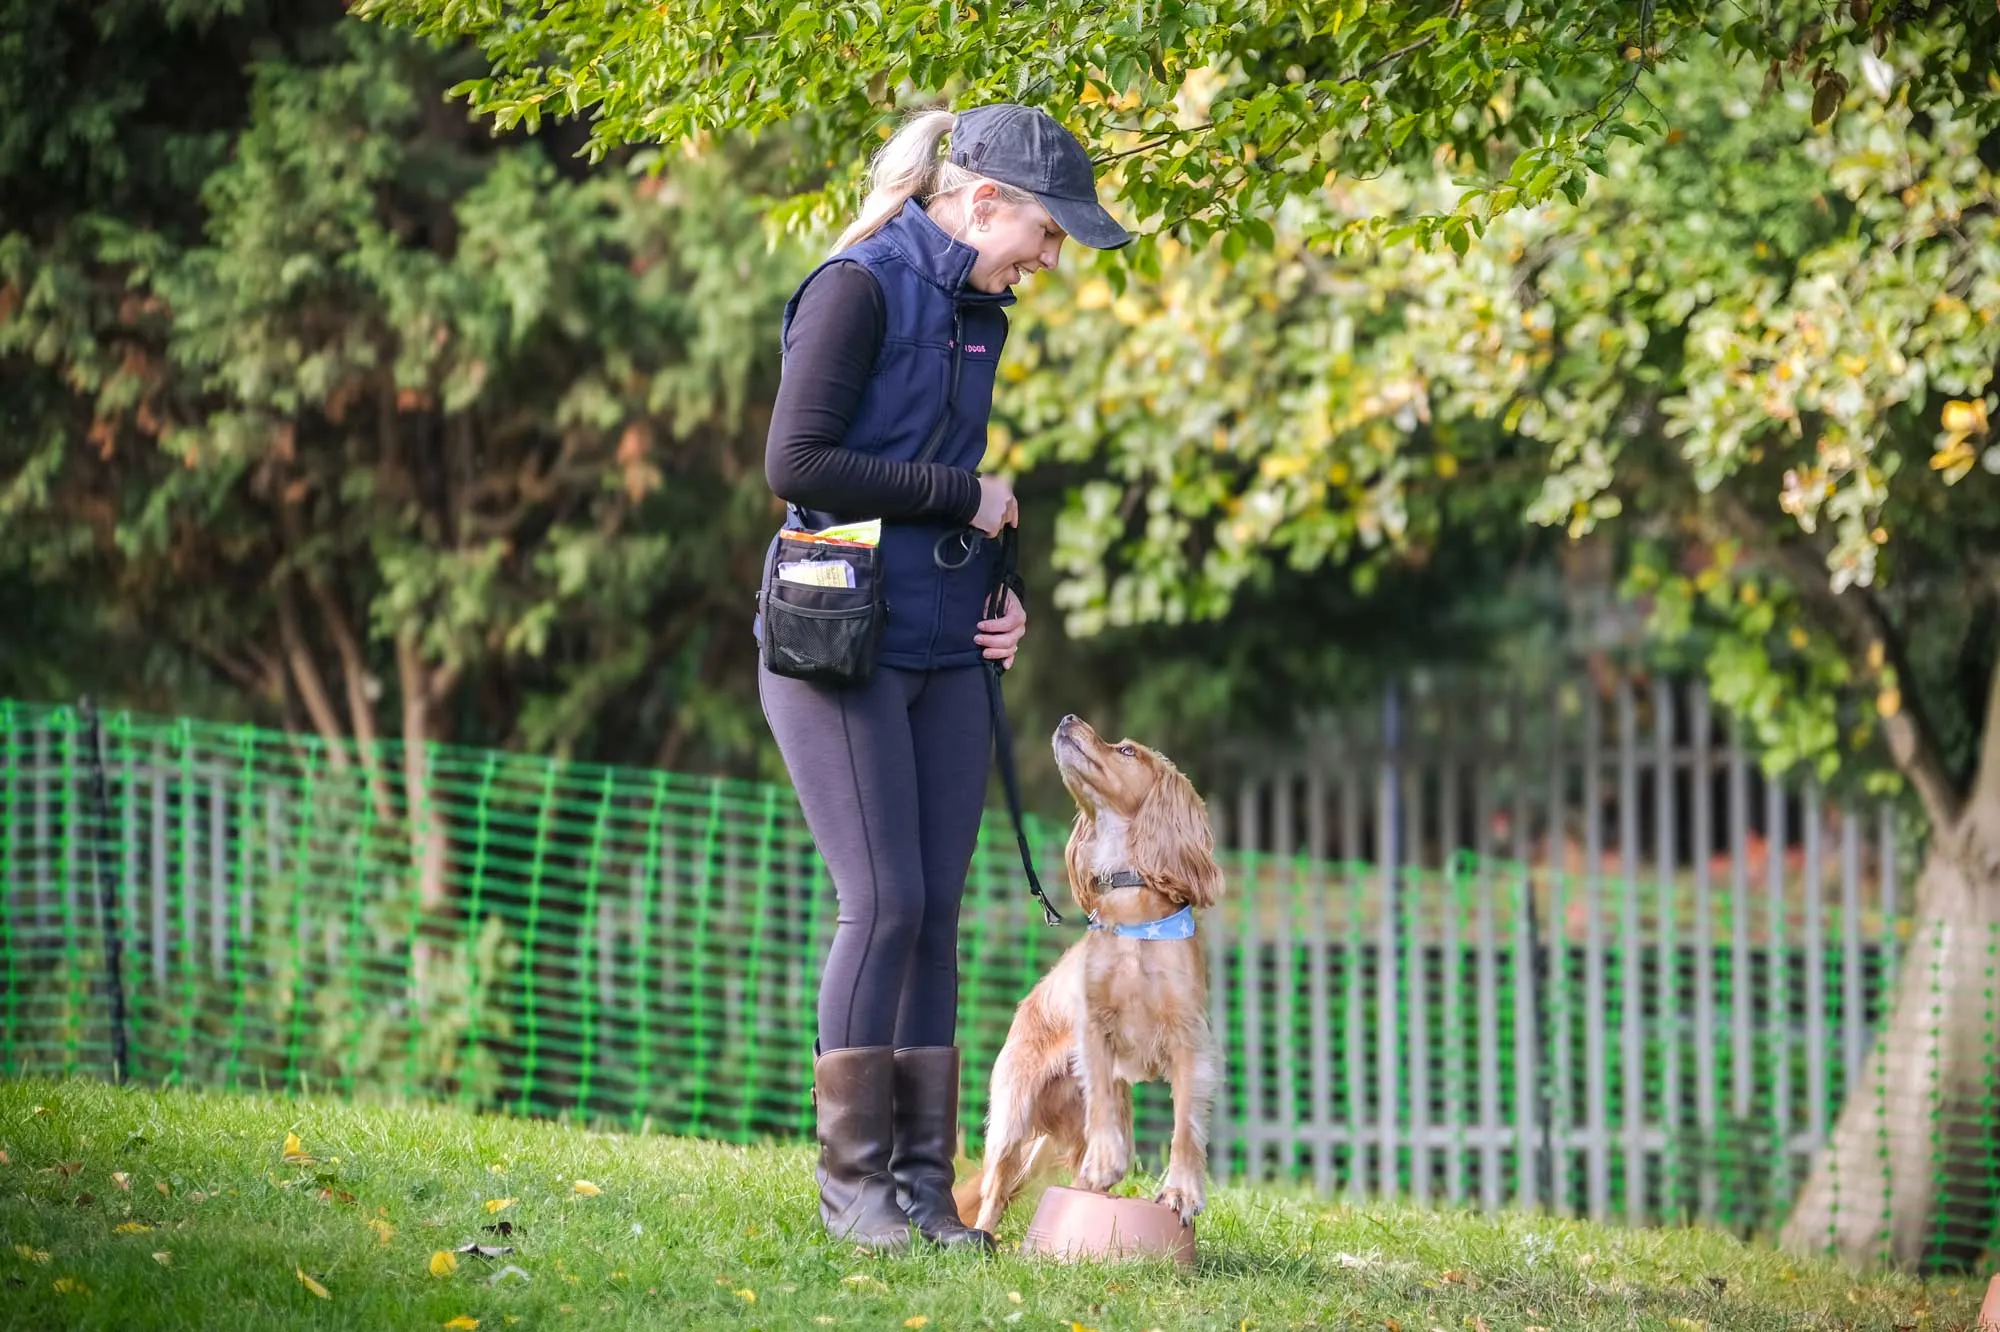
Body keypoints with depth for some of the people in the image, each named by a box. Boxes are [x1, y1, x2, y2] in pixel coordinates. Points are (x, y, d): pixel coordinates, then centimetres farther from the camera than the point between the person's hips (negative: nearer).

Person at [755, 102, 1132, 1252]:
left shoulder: (978, 314, 15)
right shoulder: (860, 288, -10)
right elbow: (797, 462, -18)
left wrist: (1001, 597, 8)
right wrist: (963, 498, -12)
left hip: (945, 653, 7)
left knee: (937, 911, 3)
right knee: (886, 901, -10)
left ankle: (925, 1183, 5)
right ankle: (853, 1184, -3)